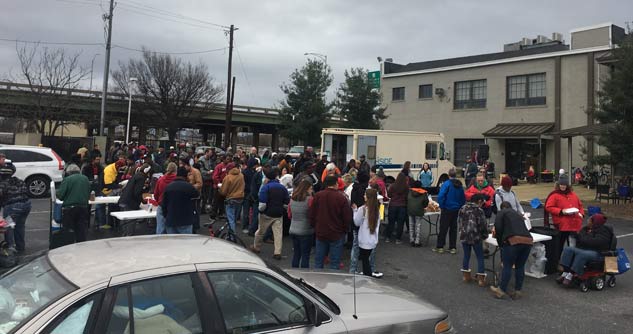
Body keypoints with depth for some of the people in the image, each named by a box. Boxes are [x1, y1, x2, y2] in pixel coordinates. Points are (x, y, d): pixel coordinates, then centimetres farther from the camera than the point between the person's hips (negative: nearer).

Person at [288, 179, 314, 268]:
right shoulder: (309, 199, -15)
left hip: (293, 230, 6)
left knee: (296, 254, 15)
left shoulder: (292, 199, 4)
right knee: (305, 255, 3)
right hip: (306, 231, -6)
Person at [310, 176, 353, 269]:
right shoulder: (341, 197, -14)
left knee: (318, 261, 13)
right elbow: (347, 217, -8)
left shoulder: (318, 196, -5)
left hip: (320, 233, 3)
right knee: (334, 262, 5)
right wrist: (345, 230, 8)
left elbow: (312, 214, 2)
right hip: (337, 234, -3)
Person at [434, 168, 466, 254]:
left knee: (443, 228, 3)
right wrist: (460, 207, 14)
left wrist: (441, 206, -8)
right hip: (456, 210, 5)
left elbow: (440, 196, -21)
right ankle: (453, 247, 15)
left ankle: (440, 247, 7)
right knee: (453, 228, 12)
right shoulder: (460, 185, 3)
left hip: (447, 209, -5)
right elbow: (463, 198, 8)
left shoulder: (446, 184, -15)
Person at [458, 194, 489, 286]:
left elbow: (459, 221, 10)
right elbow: (483, 225, -10)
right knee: (480, 257, 6)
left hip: (464, 236, 5)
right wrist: (485, 236, 6)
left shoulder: (463, 208, 4)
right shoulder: (479, 211, -12)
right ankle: (481, 278, 6)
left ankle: (466, 275, 23)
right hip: (476, 237, -5)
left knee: (466, 255, 17)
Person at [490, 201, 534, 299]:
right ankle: (518, 291, 18)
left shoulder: (501, 213, 14)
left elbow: (498, 228, 1)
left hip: (514, 240, -6)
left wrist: (500, 244, 11)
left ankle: (502, 290, 7)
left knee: (507, 266, 1)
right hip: (528, 240, 6)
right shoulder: (518, 215, 32)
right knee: (520, 266, 14)